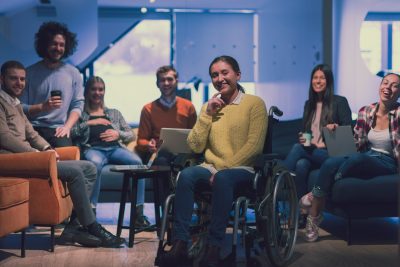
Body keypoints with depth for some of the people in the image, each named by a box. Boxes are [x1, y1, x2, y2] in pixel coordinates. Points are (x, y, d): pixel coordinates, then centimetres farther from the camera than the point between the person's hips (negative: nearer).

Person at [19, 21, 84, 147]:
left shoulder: (73, 73, 11)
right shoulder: (30, 73, 5)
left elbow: (78, 104, 7)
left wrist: (67, 127, -8)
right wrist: (42, 107, -16)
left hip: (58, 130, 2)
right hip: (34, 129, -1)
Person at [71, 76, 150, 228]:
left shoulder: (114, 113, 33)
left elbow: (131, 135, 24)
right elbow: (70, 132, 5)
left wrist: (118, 134, 4)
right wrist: (89, 123, 1)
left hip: (115, 148, 3)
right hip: (92, 148, -3)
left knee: (136, 162, -31)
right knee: (95, 163, -42)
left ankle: (138, 213, -32)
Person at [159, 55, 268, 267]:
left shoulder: (254, 103, 2)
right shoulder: (209, 106, 16)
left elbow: (254, 146, -9)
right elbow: (195, 147, 7)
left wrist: (222, 168, -16)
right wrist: (207, 114, -2)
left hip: (241, 170, -4)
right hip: (210, 168, 4)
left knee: (223, 178, -37)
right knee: (186, 175, -28)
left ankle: (214, 247, -35)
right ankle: (180, 243, -31)